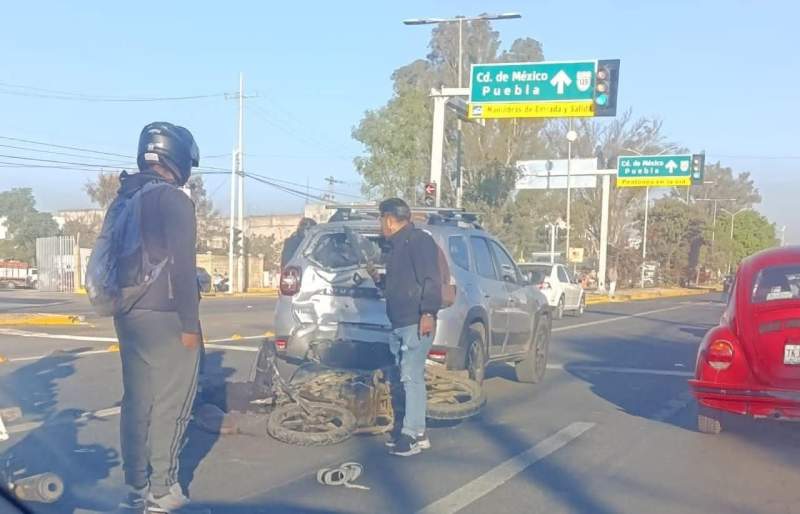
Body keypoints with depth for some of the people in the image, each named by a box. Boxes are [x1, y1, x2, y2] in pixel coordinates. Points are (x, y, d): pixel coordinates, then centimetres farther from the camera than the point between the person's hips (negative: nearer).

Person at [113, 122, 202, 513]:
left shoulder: (124, 201, 13)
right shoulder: (174, 201, -12)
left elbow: (113, 260, 16)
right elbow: (182, 267, -17)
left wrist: (123, 306, 21)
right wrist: (190, 324, -14)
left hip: (129, 317, 8)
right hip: (164, 318, -8)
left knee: (137, 402, 12)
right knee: (170, 404, 0)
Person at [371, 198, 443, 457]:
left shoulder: (418, 240, -9)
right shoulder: (396, 246, 22)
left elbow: (431, 279, -19)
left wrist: (428, 313, -26)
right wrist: (378, 278, 26)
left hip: (416, 322, -10)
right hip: (400, 324, 10)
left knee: (411, 377, -10)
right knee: (409, 377, 11)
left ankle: (413, 435, -8)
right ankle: (415, 431, 17)